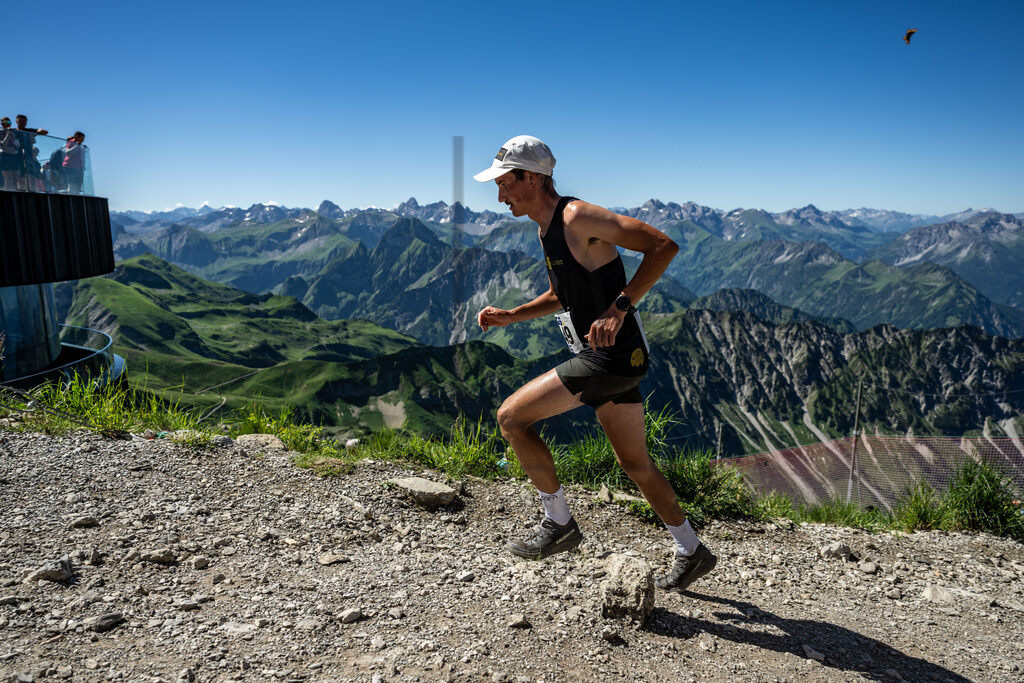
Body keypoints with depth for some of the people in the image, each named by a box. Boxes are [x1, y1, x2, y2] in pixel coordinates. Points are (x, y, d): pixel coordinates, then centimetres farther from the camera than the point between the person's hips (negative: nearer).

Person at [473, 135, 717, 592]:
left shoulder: (578, 217, -15)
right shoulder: (546, 229, 14)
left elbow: (663, 245, -21)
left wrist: (619, 307, -28)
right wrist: (509, 317, 14)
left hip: (613, 356, -10)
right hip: (600, 356, 10)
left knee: (511, 417, -8)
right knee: (634, 462, 18)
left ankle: (559, 524, 6)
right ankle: (691, 553, 33)